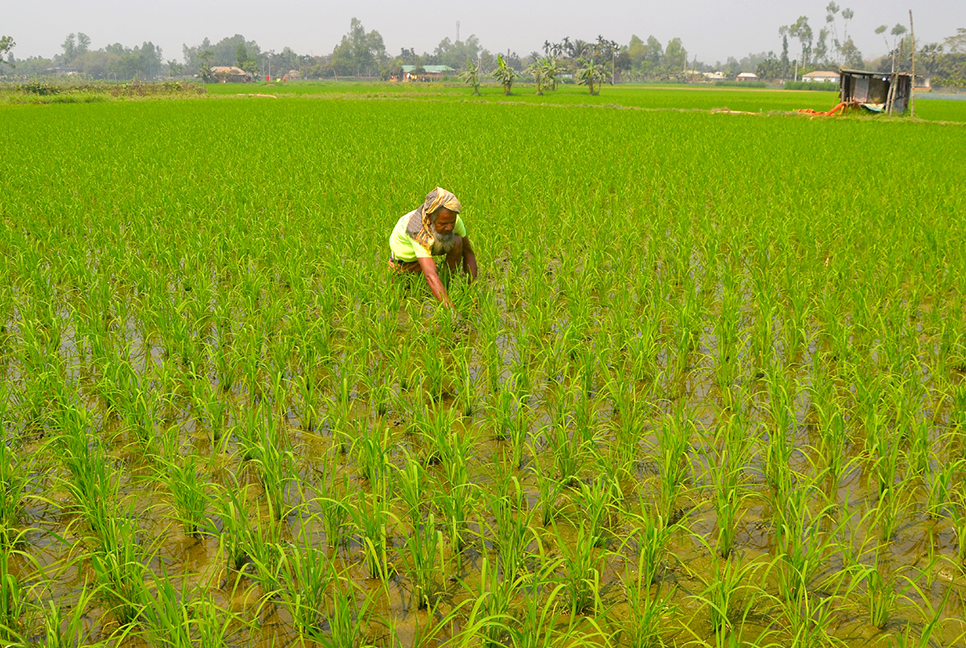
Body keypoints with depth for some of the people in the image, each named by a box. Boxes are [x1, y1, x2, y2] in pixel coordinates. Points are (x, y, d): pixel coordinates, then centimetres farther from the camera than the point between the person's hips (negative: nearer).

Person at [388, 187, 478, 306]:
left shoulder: (452, 218, -30)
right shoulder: (417, 229, -46)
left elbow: (468, 253, -19)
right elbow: (430, 275, -54)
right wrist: (449, 306, -63)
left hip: (433, 247, 2)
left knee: (457, 242, -27)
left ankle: (448, 285, -11)